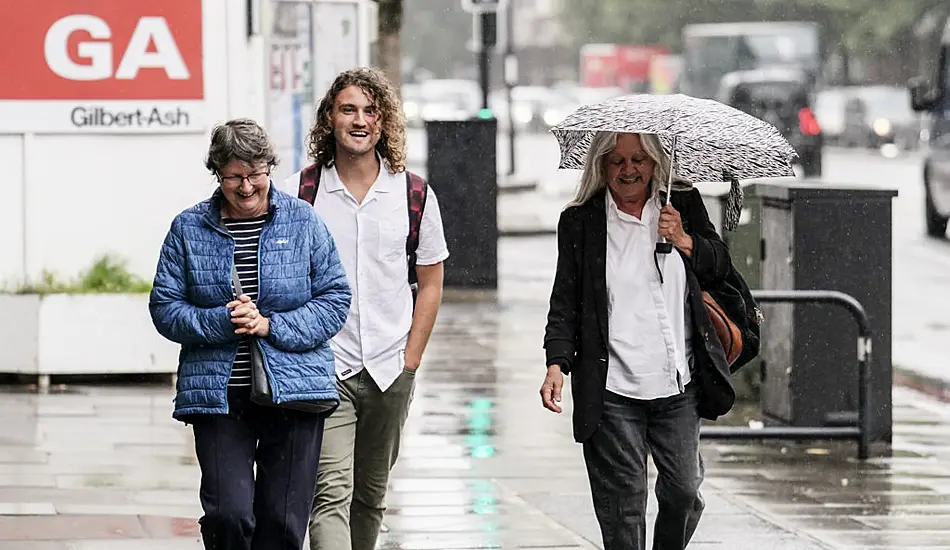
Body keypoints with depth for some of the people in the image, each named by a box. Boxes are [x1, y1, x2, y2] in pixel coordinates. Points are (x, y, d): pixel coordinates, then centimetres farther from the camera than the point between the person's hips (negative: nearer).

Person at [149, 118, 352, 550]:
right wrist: (220, 322, -14)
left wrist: (271, 326, -11)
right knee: (228, 514, -12)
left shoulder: (302, 222, 4)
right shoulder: (188, 229, 5)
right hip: (217, 396, 0)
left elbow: (336, 299, 2)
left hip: (294, 389, 0)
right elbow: (165, 309, 4)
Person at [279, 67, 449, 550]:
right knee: (332, 492, -16)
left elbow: (429, 284, 11)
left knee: (370, 496, 13)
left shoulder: (415, 196, 4)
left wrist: (409, 362, 4)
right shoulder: (298, 194, -1)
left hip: (389, 372, 3)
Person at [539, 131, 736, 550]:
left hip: (679, 387, 3)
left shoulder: (684, 206, 7)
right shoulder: (580, 222, 1)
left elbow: (721, 267, 14)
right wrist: (557, 364, -11)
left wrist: (684, 241, -5)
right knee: (622, 505, -3)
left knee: (684, 491, 9)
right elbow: (565, 303, 2)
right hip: (612, 390, -3)